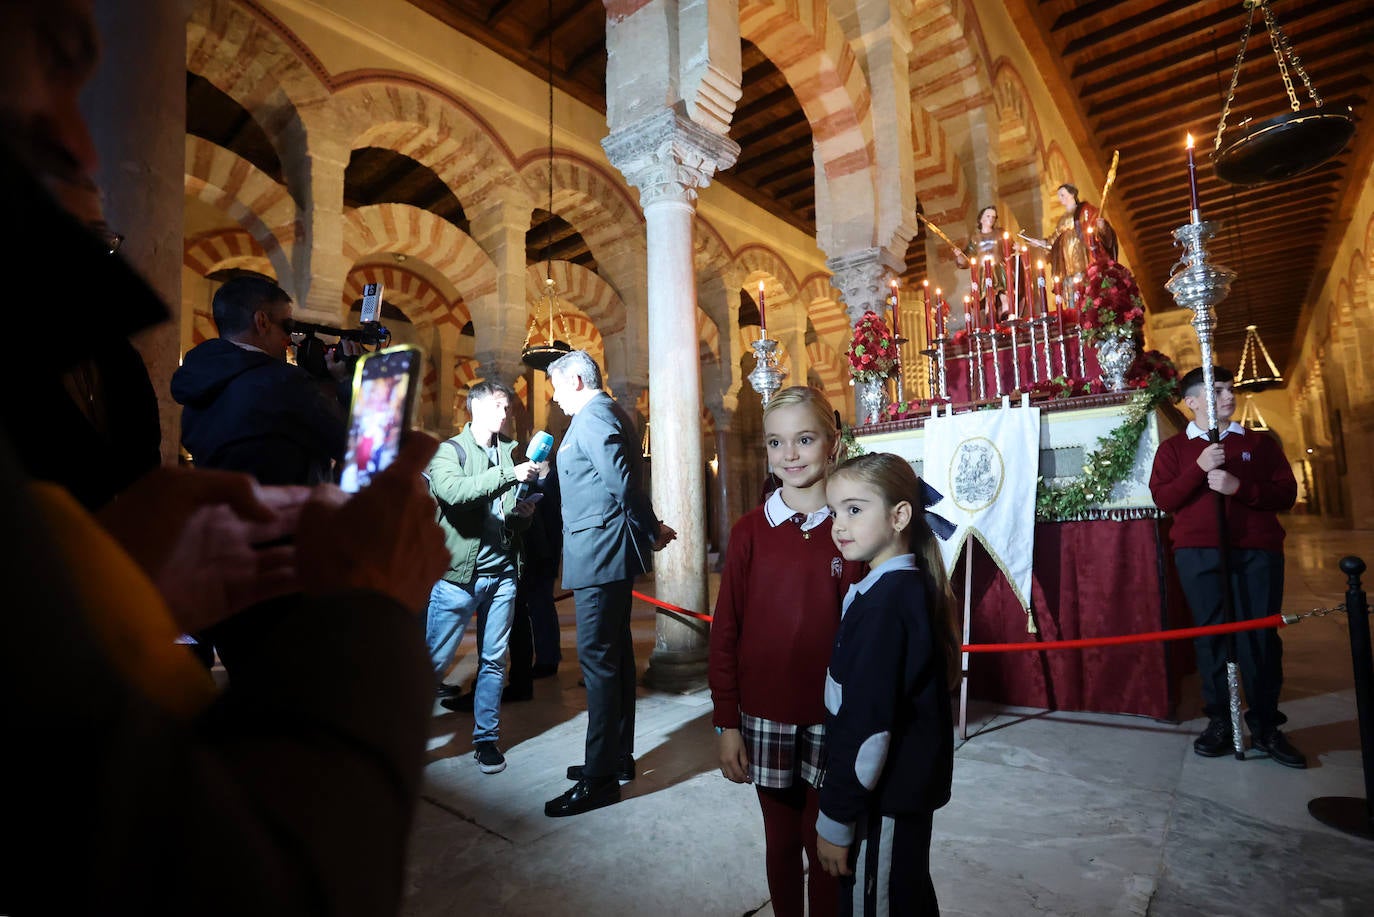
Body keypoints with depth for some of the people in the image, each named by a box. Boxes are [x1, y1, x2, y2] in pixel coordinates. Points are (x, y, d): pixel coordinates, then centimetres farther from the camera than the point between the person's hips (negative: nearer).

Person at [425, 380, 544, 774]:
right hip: (459, 573, -4)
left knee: (494, 661, 11)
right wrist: (508, 474, -28)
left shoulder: (508, 452, 11)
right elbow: (453, 490, -23)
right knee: (435, 659, 1)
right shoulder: (449, 452, -1)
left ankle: (486, 738, 25)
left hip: (502, 572, 4)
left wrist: (523, 512, -5)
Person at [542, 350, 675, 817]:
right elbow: (627, 482, 17)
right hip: (612, 555, 11)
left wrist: (650, 532, -10)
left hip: (598, 553, -11)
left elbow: (623, 483, -21)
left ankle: (600, 777, 6)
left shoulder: (593, 416, -14)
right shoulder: (609, 414, 18)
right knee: (615, 653, 15)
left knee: (598, 660, -5)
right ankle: (619, 756, 28)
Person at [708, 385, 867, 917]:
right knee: (781, 842, 18)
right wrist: (726, 722, -2)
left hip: (832, 718, -1)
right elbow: (725, 633, -2)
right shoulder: (750, 532, -5)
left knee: (824, 846, 13)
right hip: (764, 716, 1)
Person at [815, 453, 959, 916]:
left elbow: (868, 725, -25)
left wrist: (836, 818, -16)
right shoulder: (914, 585, 4)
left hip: (883, 799, -9)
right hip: (908, 786, 9)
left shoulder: (883, 601, -24)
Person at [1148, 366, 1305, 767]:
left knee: (1261, 637, 1)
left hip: (1257, 552, 1)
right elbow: (1162, 498, -2)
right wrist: (1199, 469, -14)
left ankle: (1266, 727, 14)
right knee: (1211, 636, 2)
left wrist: (1239, 487, -12)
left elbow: (1286, 493, 5)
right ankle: (1220, 723, 13)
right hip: (1198, 554, -1)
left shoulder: (1259, 443, 13)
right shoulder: (1174, 447, 8)